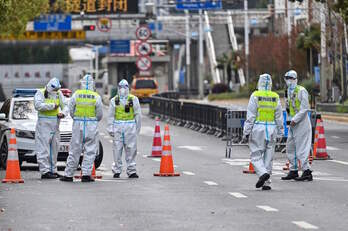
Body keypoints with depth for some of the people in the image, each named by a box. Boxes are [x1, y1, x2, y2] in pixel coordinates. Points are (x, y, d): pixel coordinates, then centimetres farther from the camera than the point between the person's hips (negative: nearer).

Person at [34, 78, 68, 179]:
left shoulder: (59, 94, 13)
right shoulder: (40, 93, -5)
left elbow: (65, 105, 13)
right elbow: (38, 105, -20)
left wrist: (63, 113, -8)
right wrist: (52, 106, -17)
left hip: (55, 124, 7)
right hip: (44, 124, -7)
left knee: (54, 148, 10)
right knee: (44, 148, -10)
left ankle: (53, 170, 17)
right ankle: (45, 171, -13)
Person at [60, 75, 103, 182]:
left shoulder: (76, 94, -1)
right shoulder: (96, 97, -3)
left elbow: (71, 111, 3)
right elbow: (100, 114, 1)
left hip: (78, 125, 1)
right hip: (92, 125, -1)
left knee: (74, 150, 6)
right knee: (90, 151, 4)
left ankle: (68, 174, 8)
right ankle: (86, 174, -2)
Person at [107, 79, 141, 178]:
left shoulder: (134, 99, 7)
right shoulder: (114, 100, 10)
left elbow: (138, 115, 8)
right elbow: (110, 116, 10)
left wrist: (137, 128, 5)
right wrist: (110, 128, 2)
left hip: (130, 126, -1)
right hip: (117, 126, 1)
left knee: (131, 149, -1)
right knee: (117, 149, 0)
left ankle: (131, 171, 5)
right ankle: (116, 171, 6)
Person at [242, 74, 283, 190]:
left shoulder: (255, 96, -6)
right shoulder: (275, 97, 4)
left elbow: (250, 116, -7)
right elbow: (279, 116, 6)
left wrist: (246, 132, -4)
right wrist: (279, 132, 15)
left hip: (258, 128, -3)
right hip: (271, 128, 3)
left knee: (256, 155, 3)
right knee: (268, 156, 8)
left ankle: (263, 173, -22)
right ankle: (266, 182, 8)